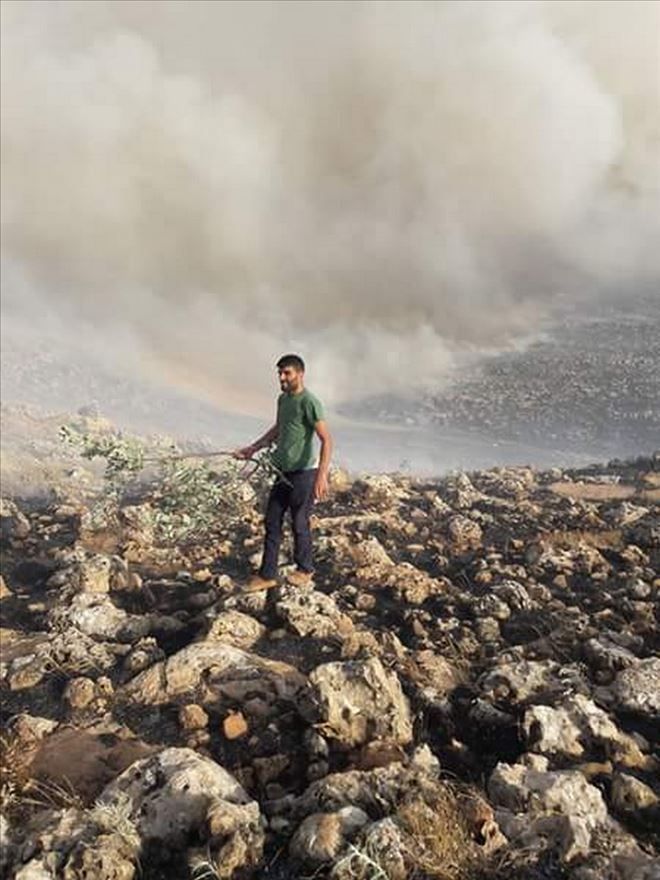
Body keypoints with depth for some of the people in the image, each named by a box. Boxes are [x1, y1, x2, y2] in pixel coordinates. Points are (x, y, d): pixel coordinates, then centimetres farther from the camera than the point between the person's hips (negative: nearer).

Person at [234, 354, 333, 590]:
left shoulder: (309, 402, -16)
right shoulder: (282, 399, 12)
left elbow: (326, 440, -22)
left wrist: (322, 475, -30)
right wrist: (252, 449, 28)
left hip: (303, 473, -8)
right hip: (283, 472, 8)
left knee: (299, 523, 4)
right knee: (272, 521, 9)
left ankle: (304, 570, 26)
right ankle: (267, 575, 18)